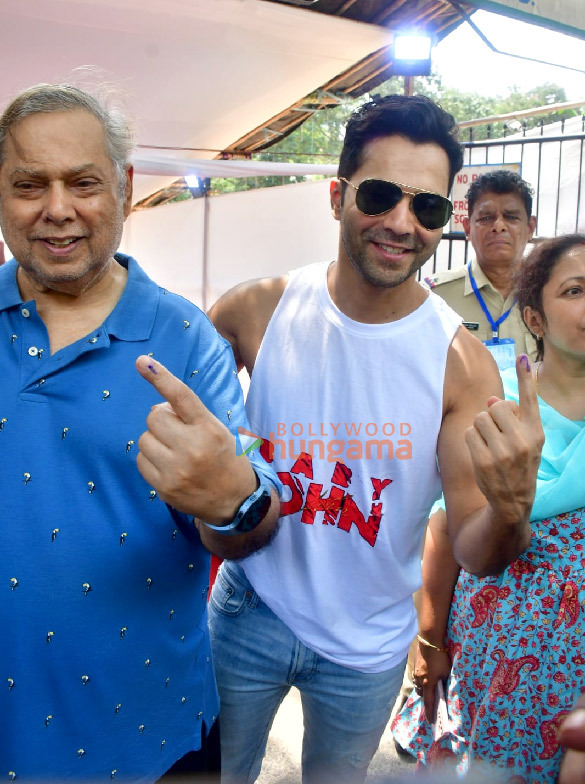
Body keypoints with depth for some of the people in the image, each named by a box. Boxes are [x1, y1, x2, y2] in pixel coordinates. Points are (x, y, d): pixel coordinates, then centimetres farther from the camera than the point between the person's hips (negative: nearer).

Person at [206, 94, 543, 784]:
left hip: (367, 647, 0)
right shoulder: (259, 310, -16)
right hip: (247, 615, 1)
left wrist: (510, 510, -38)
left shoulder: (461, 361, -19)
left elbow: (474, 551, -16)